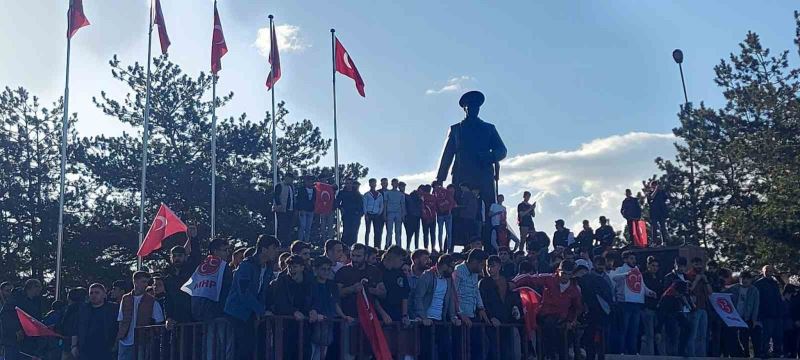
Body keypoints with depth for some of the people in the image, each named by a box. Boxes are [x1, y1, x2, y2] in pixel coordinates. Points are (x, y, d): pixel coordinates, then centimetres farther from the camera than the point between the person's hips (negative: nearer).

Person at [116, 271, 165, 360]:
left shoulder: (152, 301, 0)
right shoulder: (125, 299, 7)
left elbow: (159, 322, 1)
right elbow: (121, 321, 9)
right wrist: (118, 337, 0)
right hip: (125, 342, 2)